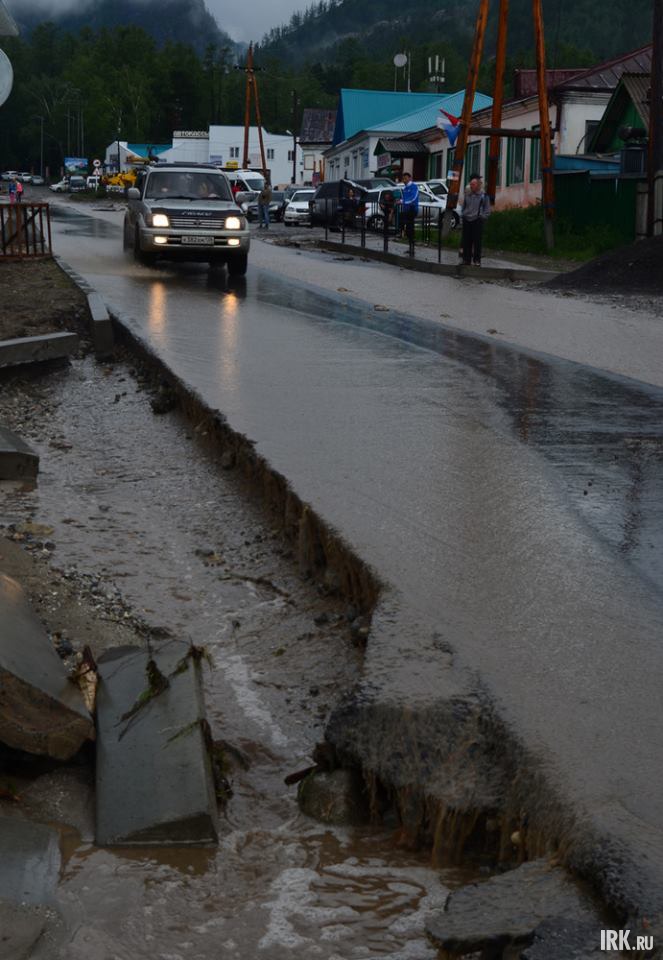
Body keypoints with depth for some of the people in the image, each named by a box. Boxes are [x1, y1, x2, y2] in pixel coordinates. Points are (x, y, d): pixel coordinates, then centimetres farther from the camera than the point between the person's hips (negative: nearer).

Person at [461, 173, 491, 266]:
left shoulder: (483, 195, -1)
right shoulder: (467, 194, 11)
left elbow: (487, 210, 1)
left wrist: (481, 217, -7)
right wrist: (464, 215, 10)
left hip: (477, 221, -4)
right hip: (467, 220, 4)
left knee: (477, 242, -4)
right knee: (466, 242, 5)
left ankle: (477, 261, 1)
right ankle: (466, 260, 12)